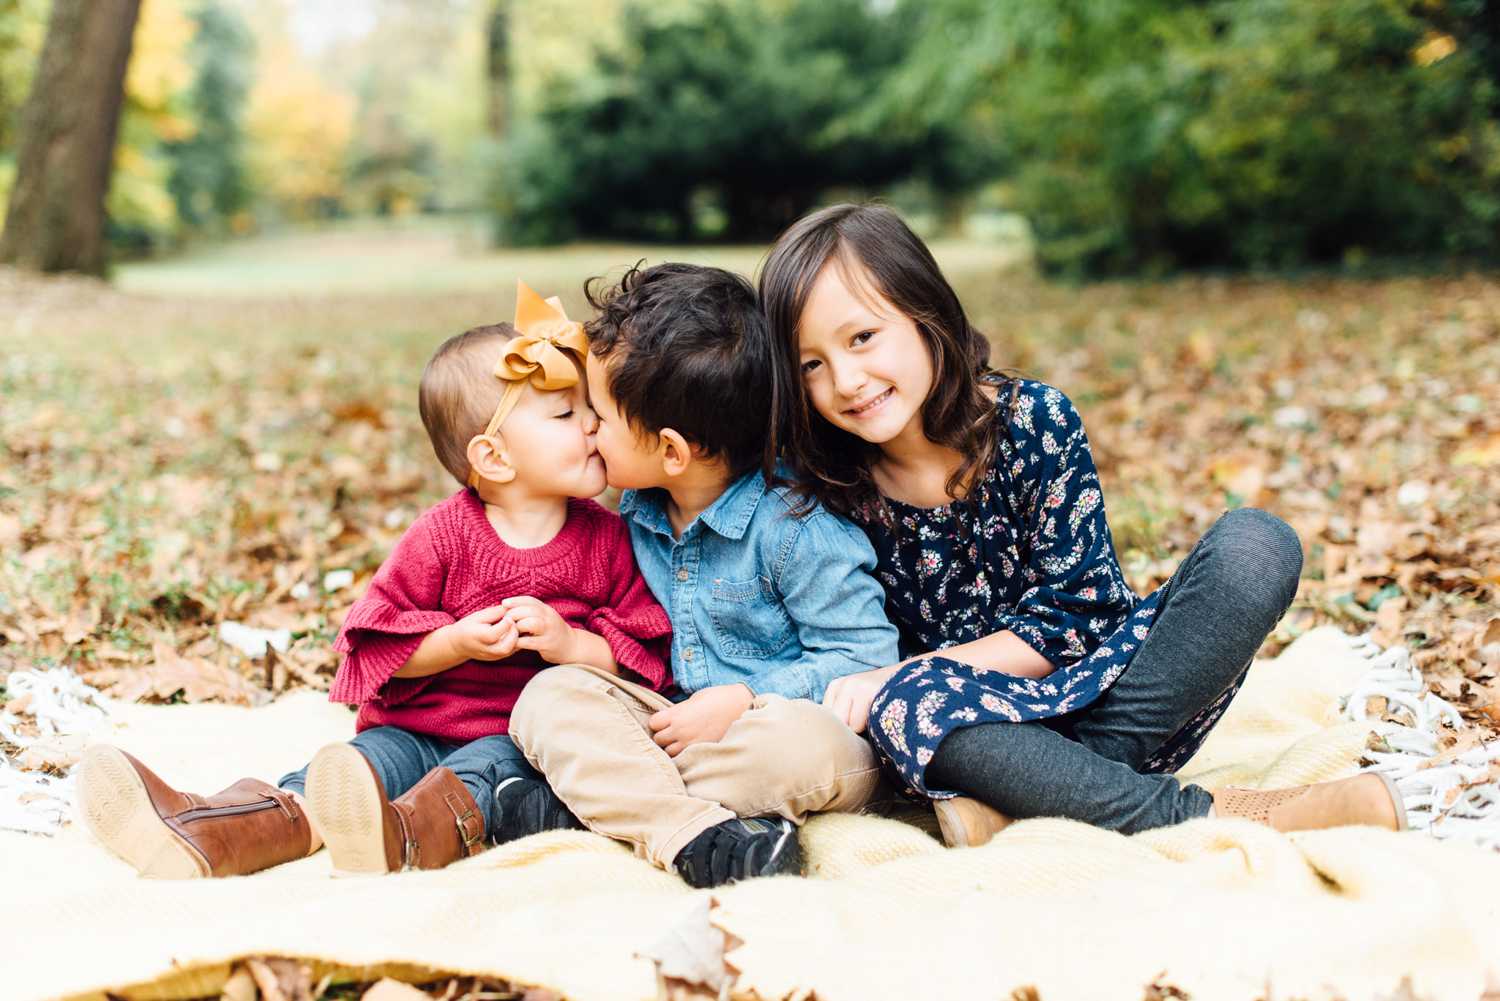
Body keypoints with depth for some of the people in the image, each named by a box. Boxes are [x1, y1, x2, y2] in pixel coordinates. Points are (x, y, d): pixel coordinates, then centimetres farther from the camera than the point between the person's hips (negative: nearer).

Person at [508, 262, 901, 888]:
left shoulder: (792, 524, -15)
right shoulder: (638, 511, 8)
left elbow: (864, 656, -15)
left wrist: (742, 701, -22)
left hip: (780, 719, -6)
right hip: (671, 719, 6)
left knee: (811, 747, -40)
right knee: (551, 694, -17)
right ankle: (696, 836, -37)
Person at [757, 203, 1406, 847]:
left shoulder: (1035, 419, -9)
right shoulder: (835, 489, -4)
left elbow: (1072, 620, -11)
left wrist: (899, 672, -18)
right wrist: (903, 685, -18)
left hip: (1107, 694, 0)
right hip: (988, 721, 0)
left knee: (1254, 545, -22)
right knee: (901, 707, -35)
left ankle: (1035, 794, -27)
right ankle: (1211, 817, -29)